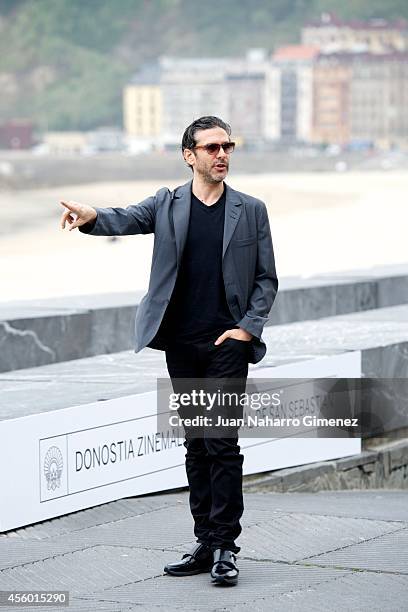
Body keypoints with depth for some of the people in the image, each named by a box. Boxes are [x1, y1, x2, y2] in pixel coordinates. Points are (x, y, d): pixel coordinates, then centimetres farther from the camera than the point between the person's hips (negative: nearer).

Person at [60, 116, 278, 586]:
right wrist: (91, 216, -34)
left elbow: (267, 279, 7)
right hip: (181, 344, 2)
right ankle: (205, 543, 16)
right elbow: (124, 220, -12)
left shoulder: (251, 210, 5)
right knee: (196, 445, 9)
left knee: (223, 442, -8)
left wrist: (248, 327, -6)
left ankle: (225, 546, -2)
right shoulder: (167, 205, 6)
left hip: (228, 341, -2)